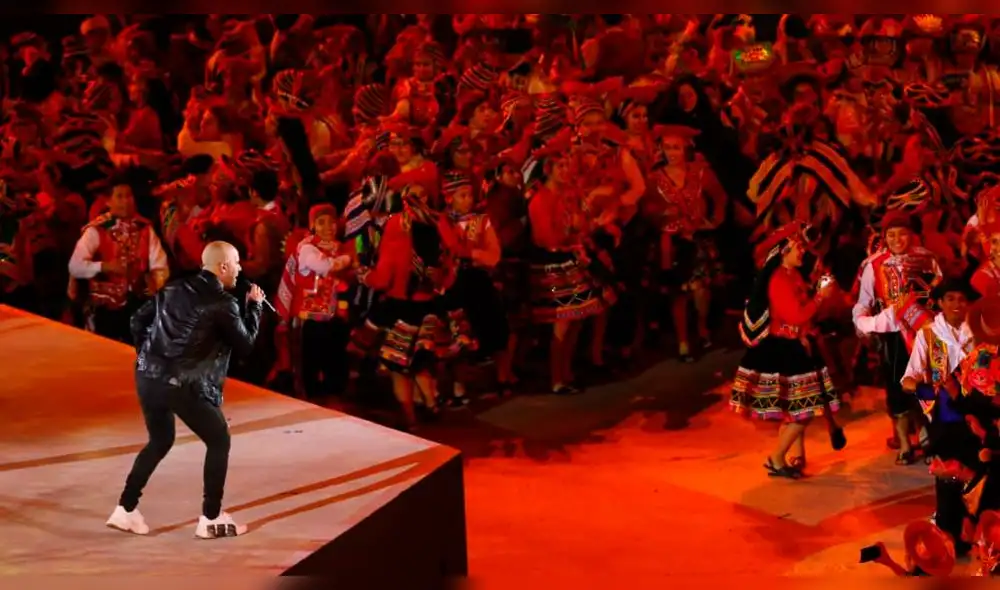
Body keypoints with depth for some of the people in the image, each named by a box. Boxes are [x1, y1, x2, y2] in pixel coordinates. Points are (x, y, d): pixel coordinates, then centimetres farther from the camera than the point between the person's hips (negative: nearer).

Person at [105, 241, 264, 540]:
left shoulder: (174, 289, 14)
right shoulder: (224, 304, -6)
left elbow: (139, 320, 16)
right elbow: (245, 345, 2)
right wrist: (254, 306, 12)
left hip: (148, 377, 7)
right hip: (187, 386, -7)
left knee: (160, 441, 26)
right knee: (219, 441, 11)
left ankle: (126, 509, 22)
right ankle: (211, 518, 11)